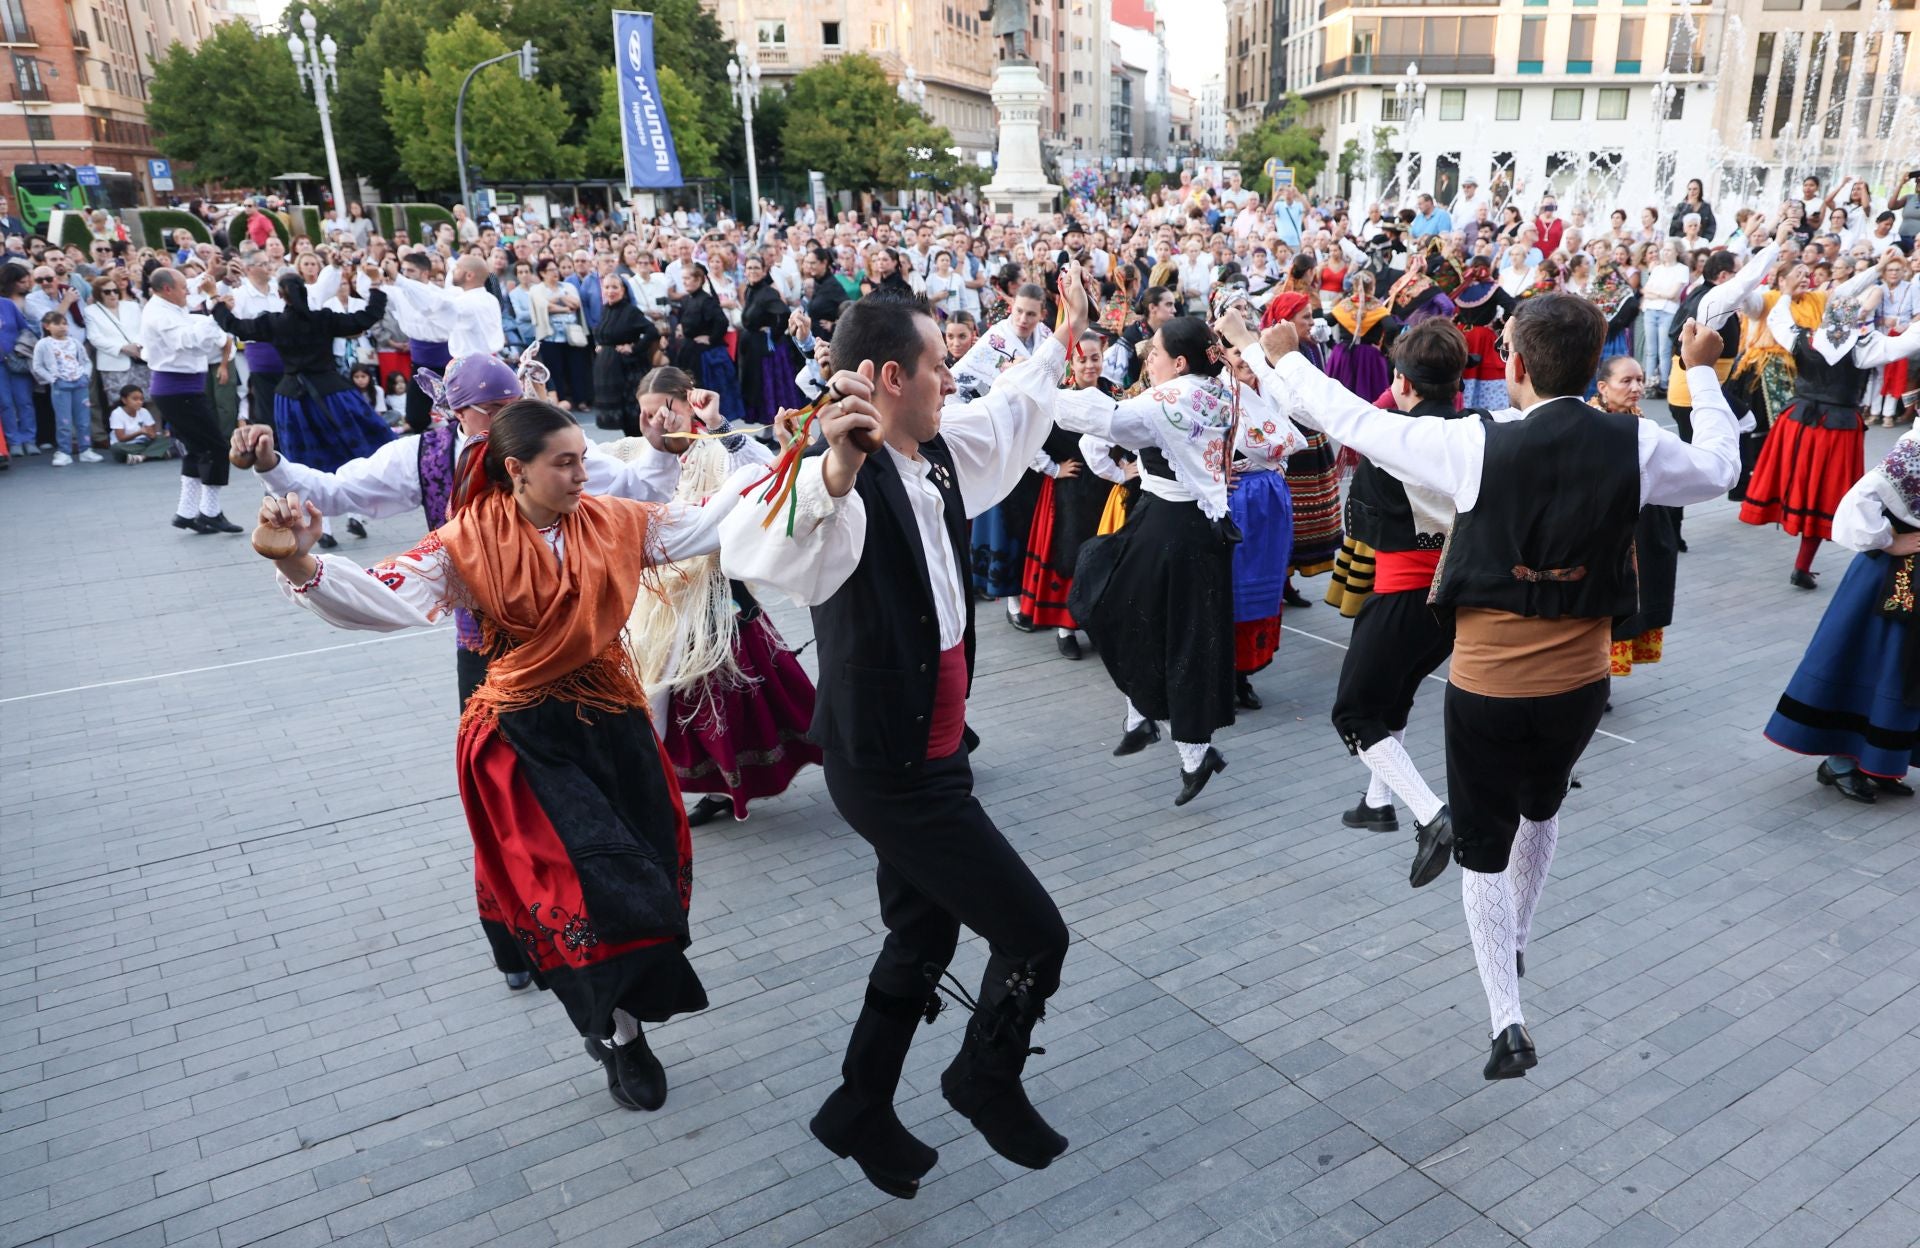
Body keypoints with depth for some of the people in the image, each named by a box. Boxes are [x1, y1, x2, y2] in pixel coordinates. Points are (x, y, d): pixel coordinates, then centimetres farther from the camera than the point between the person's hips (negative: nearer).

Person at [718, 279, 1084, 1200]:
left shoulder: (940, 452, 2)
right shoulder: (849, 487, -26)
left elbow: (1009, 409, 24)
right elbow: (750, 553, -47)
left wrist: (1064, 336, 35)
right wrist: (833, 476, -64)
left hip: (928, 750, 10)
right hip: (889, 770, -10)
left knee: (925, 941, 23)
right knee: (1034, 933, 1)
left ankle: (861, 1114, 42)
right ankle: (987, 1081, 30)